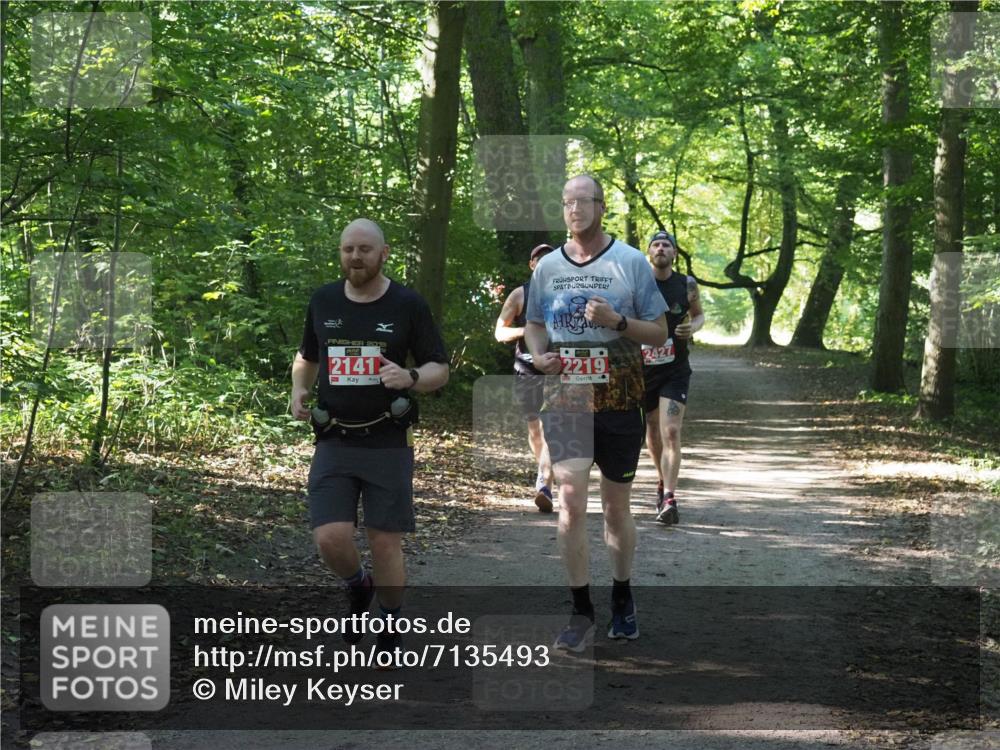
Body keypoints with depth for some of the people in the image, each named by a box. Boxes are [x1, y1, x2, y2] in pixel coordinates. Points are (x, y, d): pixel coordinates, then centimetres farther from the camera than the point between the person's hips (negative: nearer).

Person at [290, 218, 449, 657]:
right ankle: (358, 588, 24)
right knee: (330, 538, -11)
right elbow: (307, 357, 23)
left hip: (387, 442, -2)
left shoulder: (408, 305, -1)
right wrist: (299, 388, 3)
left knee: (385, 542, 1)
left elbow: (440, 370, 1)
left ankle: (389, 634, 22)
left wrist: (411, 378, -21)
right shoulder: (323, 302, 7)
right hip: (334, 442, 2)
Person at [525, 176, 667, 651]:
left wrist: (617, 321, -16)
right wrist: (538, 354, -2)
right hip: (565, 398, 1)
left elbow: (659, 332, 2)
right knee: (571, 497, -13)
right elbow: (534, 324, 20)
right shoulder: (547, 266, 8)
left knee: (616, 507, 9)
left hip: (619, 400, -1)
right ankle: (581, 612, -6)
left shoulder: (631, 262, 0)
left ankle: (622, 599, 29)